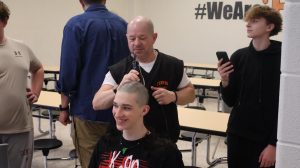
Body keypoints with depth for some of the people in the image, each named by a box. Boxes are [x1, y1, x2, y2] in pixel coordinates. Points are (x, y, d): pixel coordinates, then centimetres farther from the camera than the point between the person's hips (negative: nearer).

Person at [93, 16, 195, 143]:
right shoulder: (118, 70, -8)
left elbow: (190, 92, 6)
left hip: (165, 140, 1)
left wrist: (173, 96, -15)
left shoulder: (173, 66, -5)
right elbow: (97, 103, -13)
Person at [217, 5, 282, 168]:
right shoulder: (239, 56, -1)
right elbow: (230, 101, 5)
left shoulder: (281, 59, -9)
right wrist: (225, 81, -13)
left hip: (266, 139, -3)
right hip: (237, 135, 3)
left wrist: (274, 144, -11)